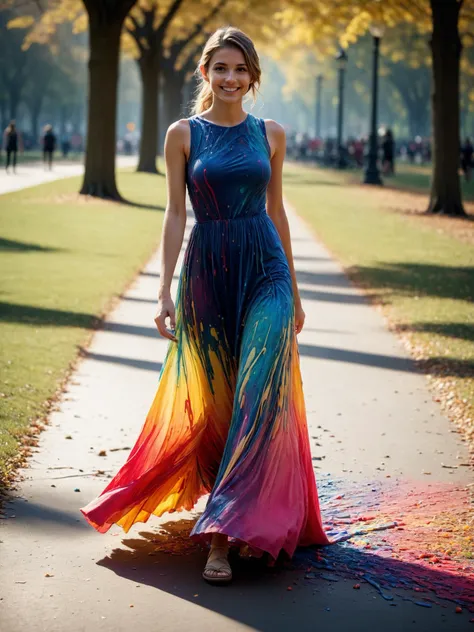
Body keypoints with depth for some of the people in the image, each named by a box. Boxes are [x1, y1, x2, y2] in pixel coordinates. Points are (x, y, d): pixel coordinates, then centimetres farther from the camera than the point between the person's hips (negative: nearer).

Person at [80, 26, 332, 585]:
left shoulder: (270, 134, 8)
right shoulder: (183, 134, 3)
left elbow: (276, 210, 13)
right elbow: (175, 213, 1)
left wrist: (294, 292, 14)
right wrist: (165, 291, -6)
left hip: (265, 271, 1)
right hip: (207, 272, 0)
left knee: (257, 395, -12)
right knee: (212, 402, 4)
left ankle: (225, 534, -7)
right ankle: (236, 512, 21)